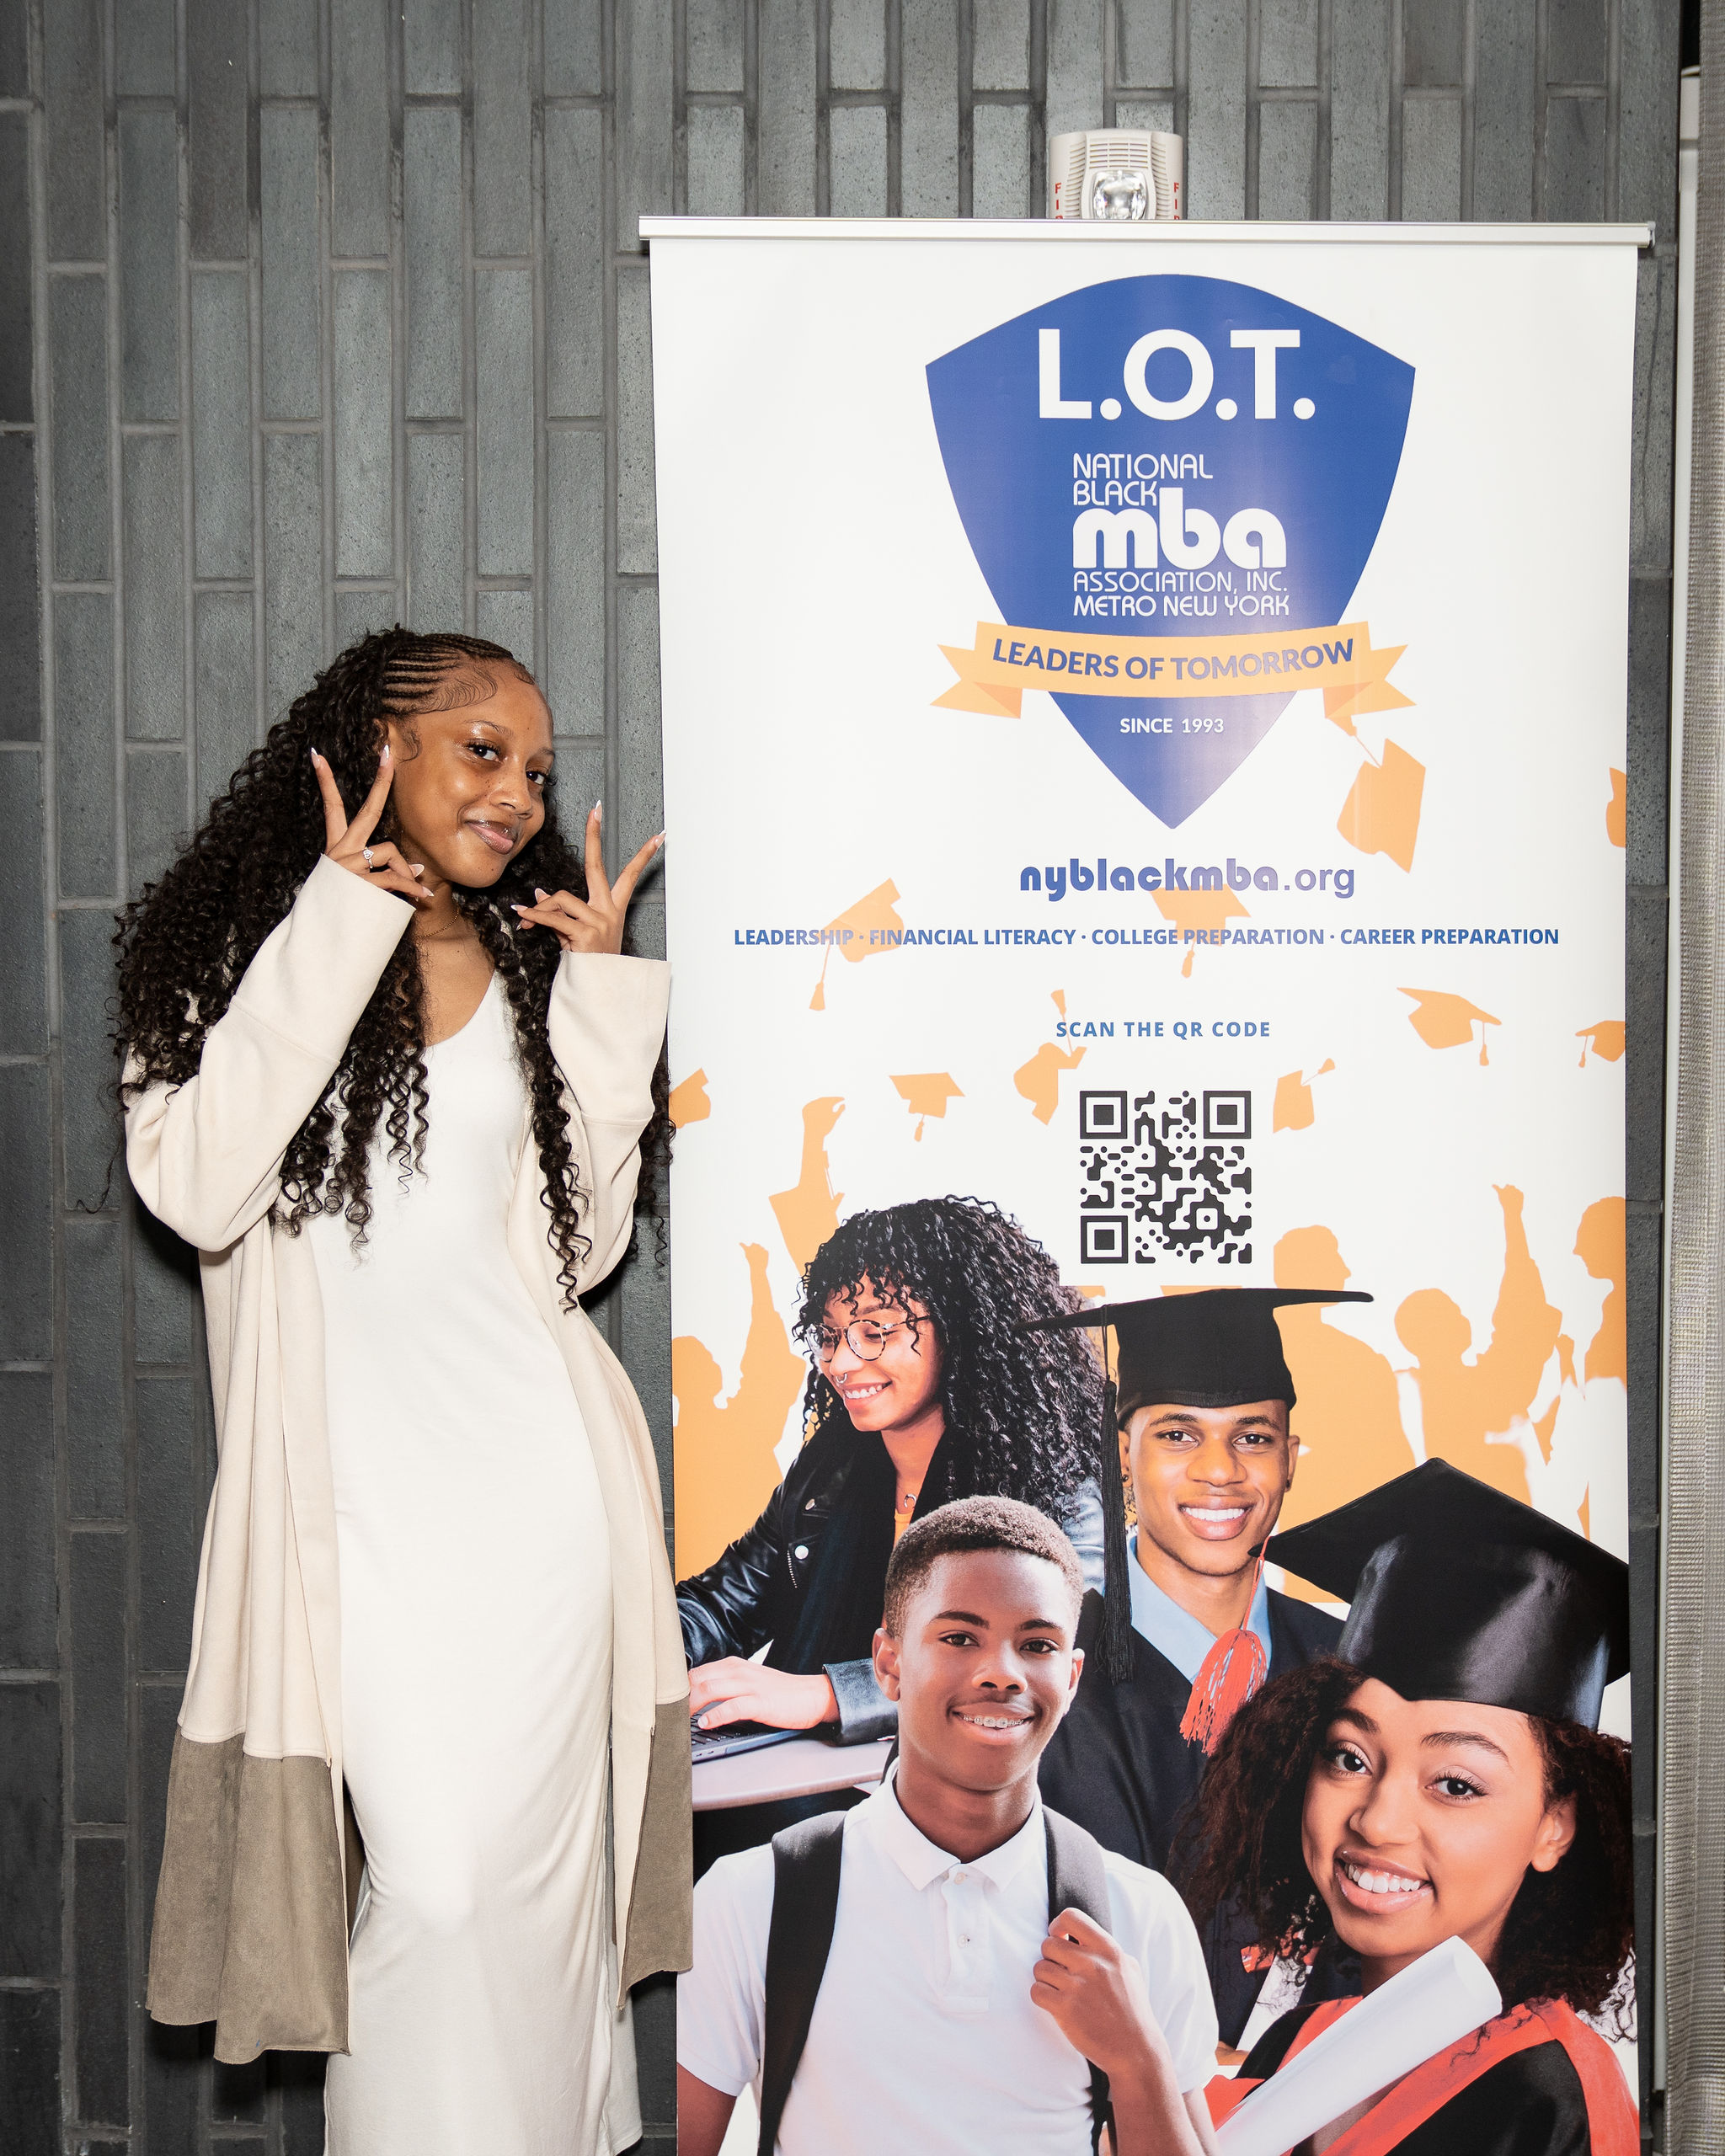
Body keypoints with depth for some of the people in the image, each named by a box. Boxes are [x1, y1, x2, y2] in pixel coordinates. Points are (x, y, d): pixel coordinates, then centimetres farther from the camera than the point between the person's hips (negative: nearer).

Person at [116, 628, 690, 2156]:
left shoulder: (536, 964, 14)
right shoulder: (235, 940, 4)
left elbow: (577, 1244, 7)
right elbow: (196, 1190, -13)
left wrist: (597, 997, 3)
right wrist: (337, 928, -11)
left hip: (536, 1466, 3)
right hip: (355, 1480, -3)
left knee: (535, 1866, 5)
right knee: (431, 1877, -7)